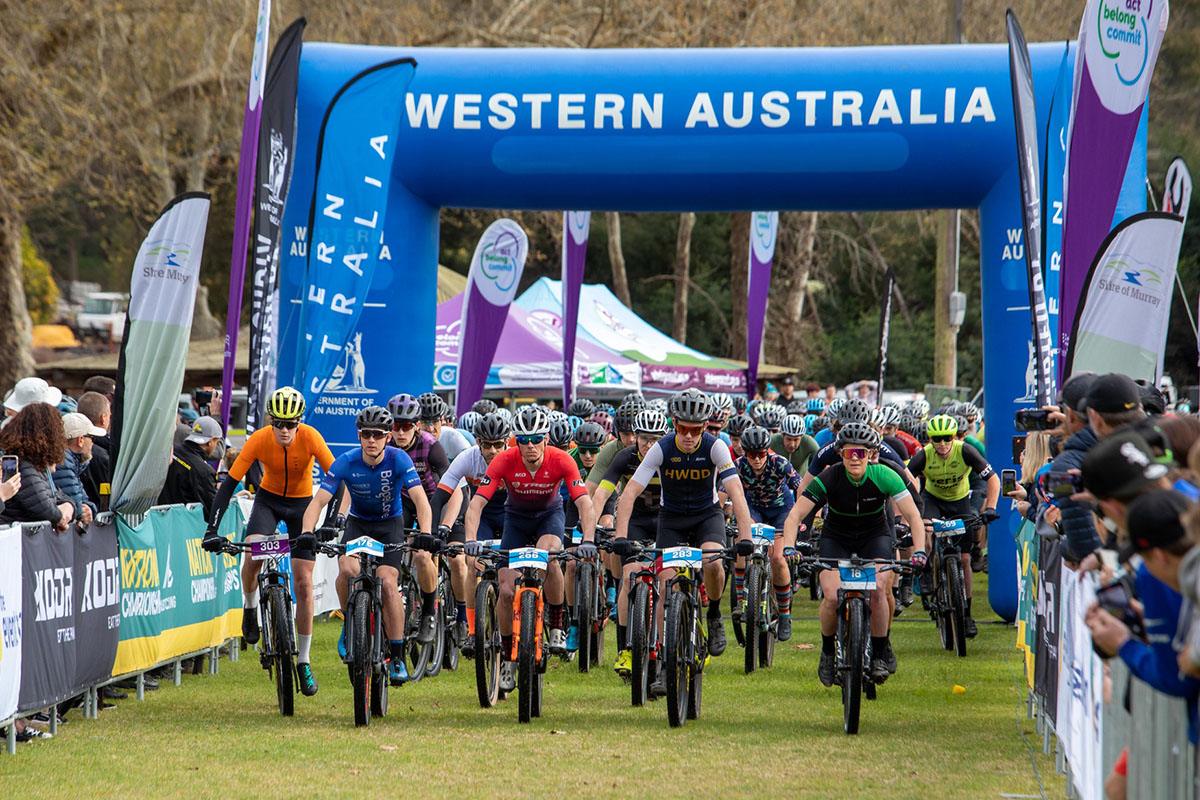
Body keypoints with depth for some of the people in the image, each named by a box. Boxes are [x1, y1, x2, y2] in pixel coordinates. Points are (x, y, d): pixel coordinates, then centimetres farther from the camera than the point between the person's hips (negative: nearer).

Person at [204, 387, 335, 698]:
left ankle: (304, 661, 3)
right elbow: (229, 483, -23)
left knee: (303, 584, -6)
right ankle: (250, 606, 4)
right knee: (252, 556, -28)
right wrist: (212, 529, -31)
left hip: (302, 503, 0)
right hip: (268, 499, 0)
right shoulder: (259, 440, -24)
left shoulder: (310, 437, -26)